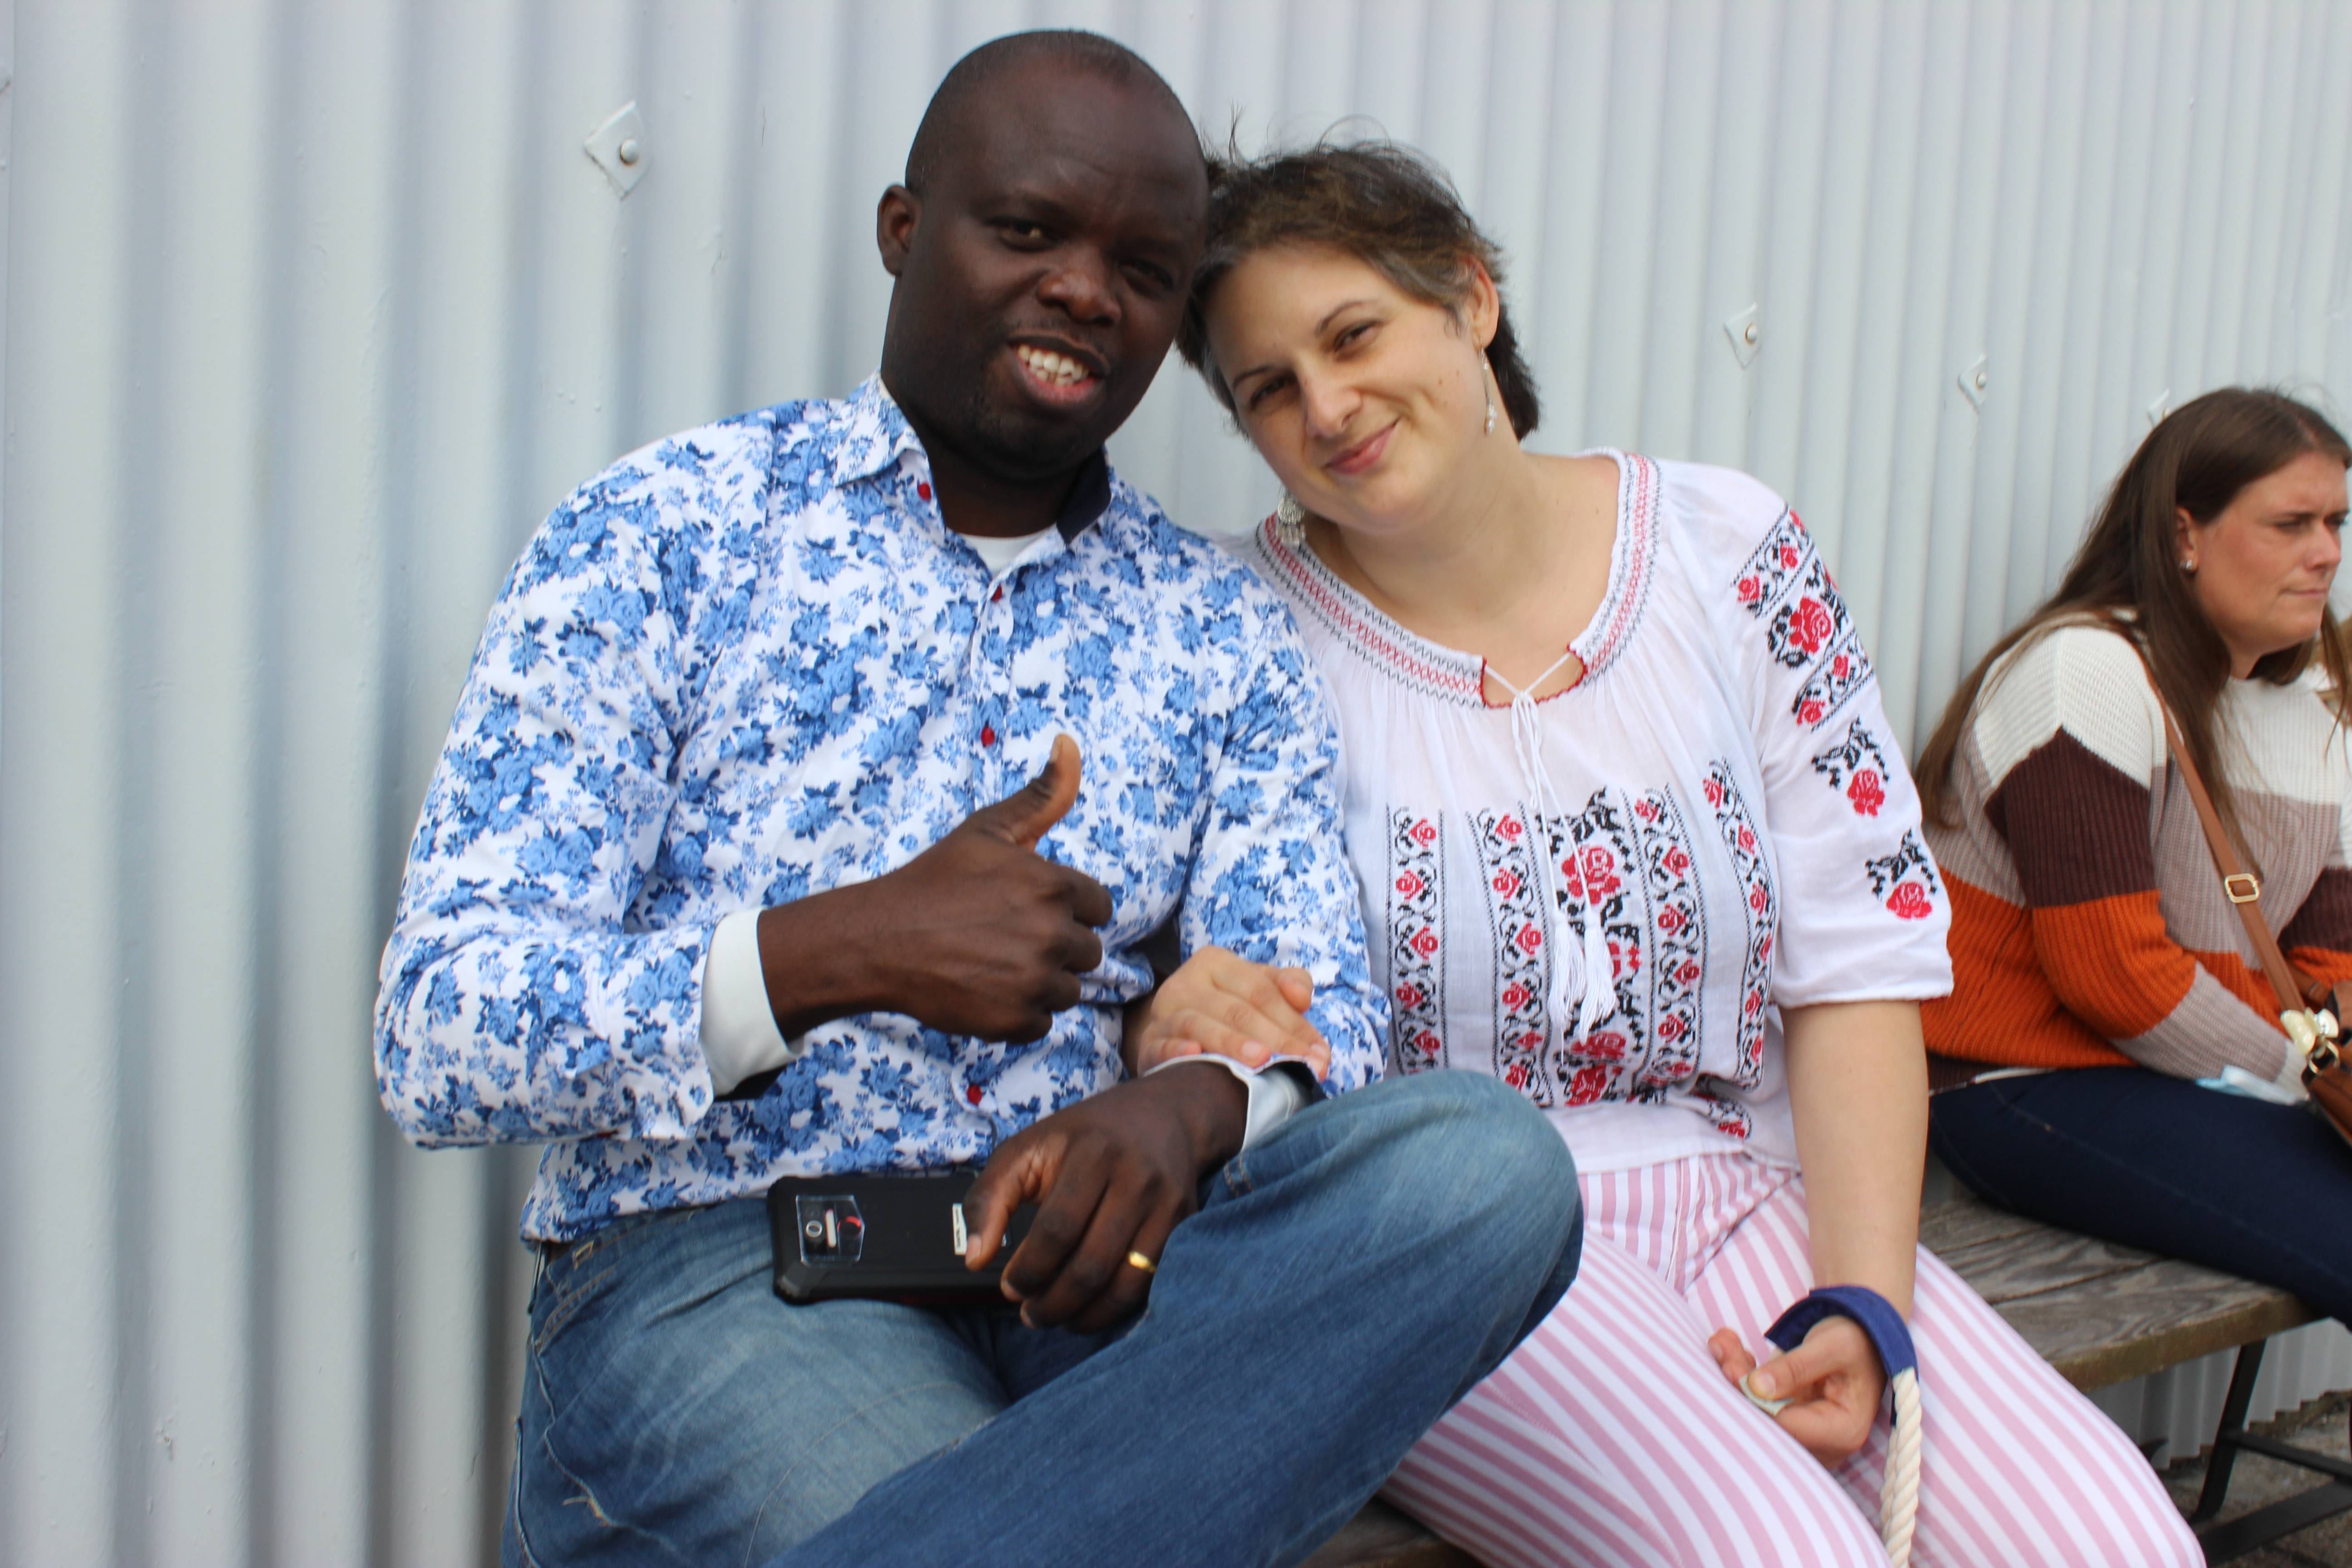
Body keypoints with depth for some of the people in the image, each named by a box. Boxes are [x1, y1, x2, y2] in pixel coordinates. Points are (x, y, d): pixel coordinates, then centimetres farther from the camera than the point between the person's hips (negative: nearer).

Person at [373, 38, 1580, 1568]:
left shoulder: (1228, 640, 14)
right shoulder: (655, 540, 2)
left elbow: (1323, 1022, 7)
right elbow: (436, 1039, -4)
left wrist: (1189, 1105, -19)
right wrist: (838, 953, -21)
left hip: (1079, 1271, 6)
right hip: (712, 1270, -5)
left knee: (1486, 1159, -27)